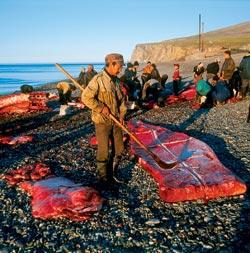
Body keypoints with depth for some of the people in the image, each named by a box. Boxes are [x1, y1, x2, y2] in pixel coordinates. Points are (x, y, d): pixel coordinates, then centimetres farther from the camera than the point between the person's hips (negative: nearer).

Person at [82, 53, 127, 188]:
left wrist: (122, 114, 7)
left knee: (119, 148, 13)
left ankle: (113, 173, 33)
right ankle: (103, 178, 20)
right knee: (103, 151, 1)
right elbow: (86, 97, -21)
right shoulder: (98, 79, -16)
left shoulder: (116, 80, 8)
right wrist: (101, 107, -18)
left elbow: (121, 98, 17)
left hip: (116, 120, 7)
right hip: (102, 121, -7)